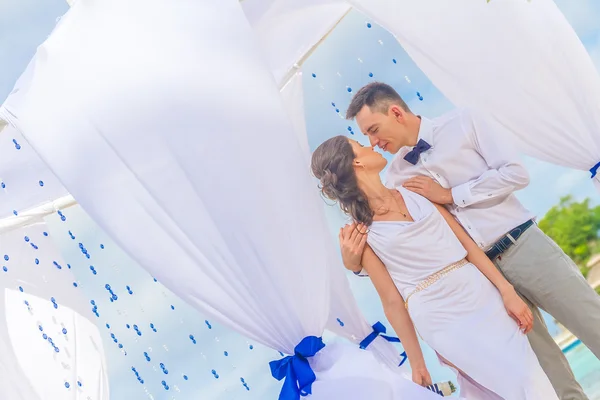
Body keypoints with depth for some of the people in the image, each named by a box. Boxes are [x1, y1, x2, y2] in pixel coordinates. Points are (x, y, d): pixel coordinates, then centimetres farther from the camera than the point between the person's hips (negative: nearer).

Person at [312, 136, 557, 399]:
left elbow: (466, 242, 8)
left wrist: (506, 290, 1)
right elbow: (392, 302, -2)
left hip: (482, 294, 5)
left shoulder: (413, 190, 10)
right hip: (443, 317, -5)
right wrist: (416, 362, 1)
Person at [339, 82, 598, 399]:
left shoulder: (462, 122, -2)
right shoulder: (395, 179, 4)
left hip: (525, 247, -2)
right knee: (546, 367, 4)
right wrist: (355, 261, -17)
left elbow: (516, 174, -9)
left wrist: (451, 195, -12)